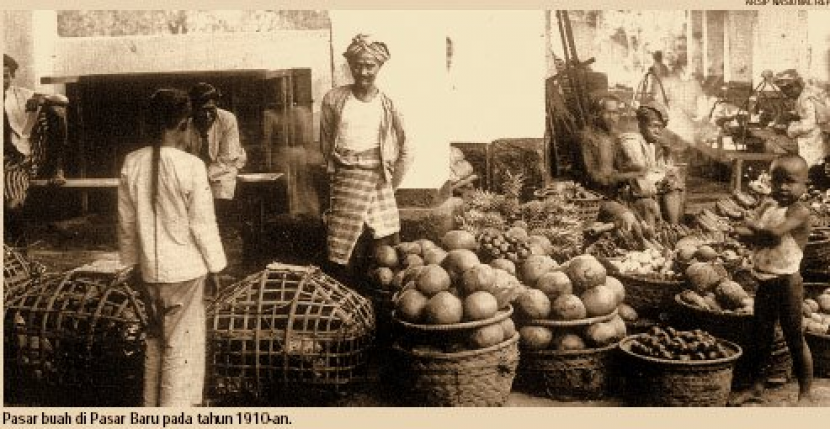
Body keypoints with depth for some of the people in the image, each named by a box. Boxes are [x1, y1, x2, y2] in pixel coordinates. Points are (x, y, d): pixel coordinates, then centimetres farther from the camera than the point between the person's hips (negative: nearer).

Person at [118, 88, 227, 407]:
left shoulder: (132, 164, -4)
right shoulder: (191, 166, -18)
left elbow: (126, 222, 4)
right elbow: (203, 224, -13)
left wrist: (133, 262, 16)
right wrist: (214, 267, -2)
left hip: (150, 269, 5)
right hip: (186, 268, -5)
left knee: (156, 339, 20)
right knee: (182, 343, 7)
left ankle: (152, 407, 31)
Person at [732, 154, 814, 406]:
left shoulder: (800, 212, -12)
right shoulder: (768, 206, 9)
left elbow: (775, 232, -28)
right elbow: (741, 232, 0)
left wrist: (754, 228, -9)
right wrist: (762, 234, -18)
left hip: (787, 282, -7)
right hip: (764, 281, 7)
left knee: (795, 338, 1)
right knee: (760, 336, 15)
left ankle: (805, 394, 13)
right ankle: (757, 387, 28)